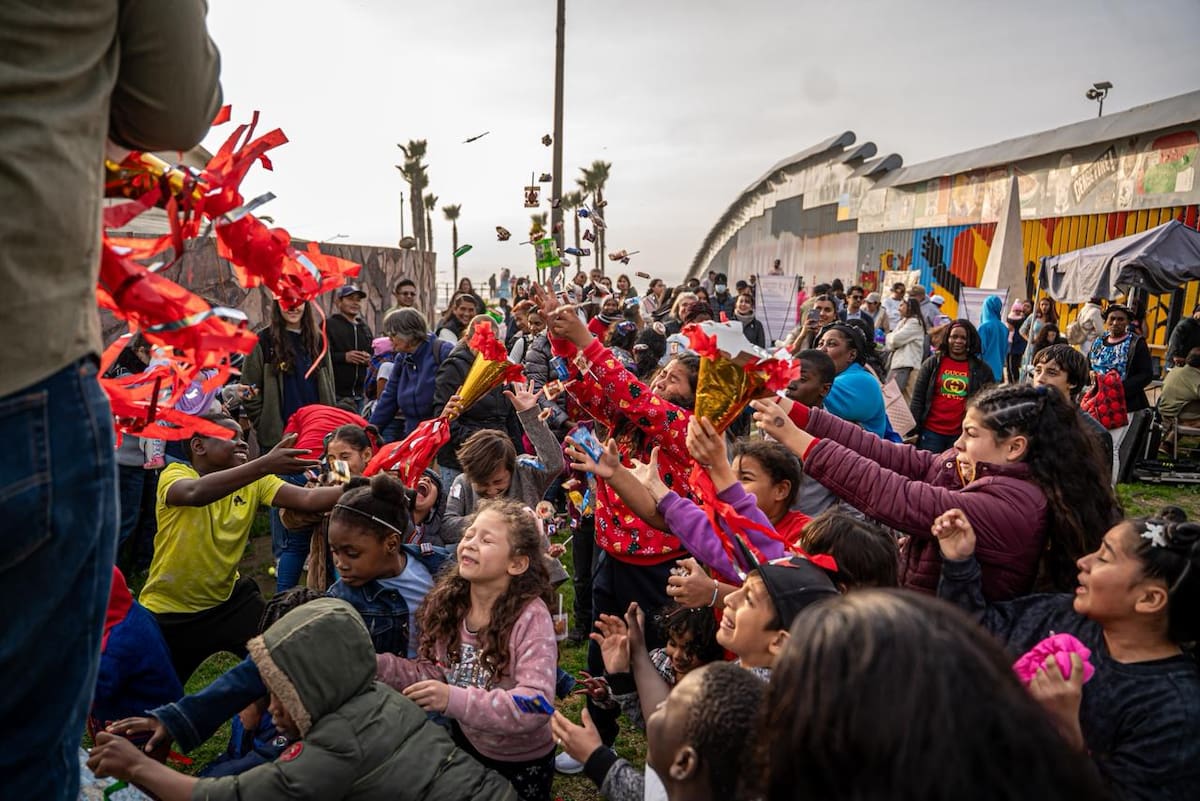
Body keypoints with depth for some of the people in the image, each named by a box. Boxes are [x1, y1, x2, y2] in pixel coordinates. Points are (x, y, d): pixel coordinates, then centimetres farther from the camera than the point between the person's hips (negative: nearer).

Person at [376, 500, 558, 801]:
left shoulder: (531, 616, -31)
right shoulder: (447, 601, -11)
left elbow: (536, 704, -38)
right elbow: (433, 673, -7)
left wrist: (455, 700, -47)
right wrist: (378, 665, -24)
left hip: (522, 761, -5)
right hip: (465, 743, 5)